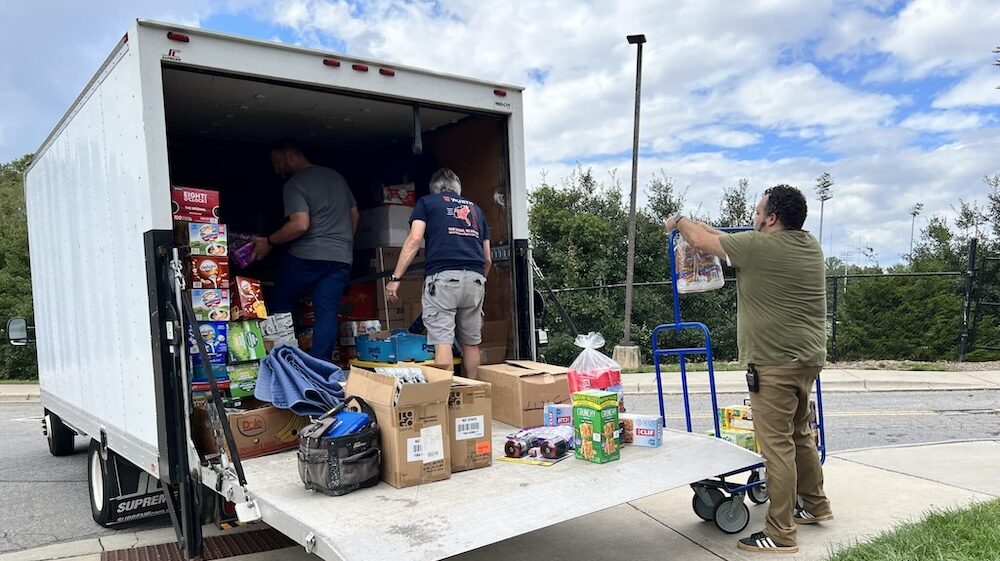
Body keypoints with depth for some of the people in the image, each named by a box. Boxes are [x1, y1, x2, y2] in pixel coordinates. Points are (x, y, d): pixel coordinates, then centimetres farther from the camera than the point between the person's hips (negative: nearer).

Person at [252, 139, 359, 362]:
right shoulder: (336, 176, 16)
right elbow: (354, 214, 22)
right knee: (327, 314, 0)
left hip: (307, 256, -6)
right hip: (342, 258, 6)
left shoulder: (294, 184, -6)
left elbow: (300, 224, -19)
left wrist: (268, 242, -8)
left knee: (281, 308, 10)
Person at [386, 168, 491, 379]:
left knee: (442, 341, -6)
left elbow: (414, 240, 0)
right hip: (475, 277, 4)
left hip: (442, 276, -4)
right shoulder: (475, 209, 27)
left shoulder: (426, 202, 16)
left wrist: (395, 278, 0)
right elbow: (488, 259, 24)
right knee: (471, 343, 11)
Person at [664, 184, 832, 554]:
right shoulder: (811, 245, 11)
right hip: (809, 357, 9)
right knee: (799, 434, 23)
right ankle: (815, 505, 38)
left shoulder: (758, 246, -14)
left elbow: (701, 240, -3)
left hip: (776, 363, -9)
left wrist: (680, 221, 18)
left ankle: (779, 535, 3)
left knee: (777, 445, -4)